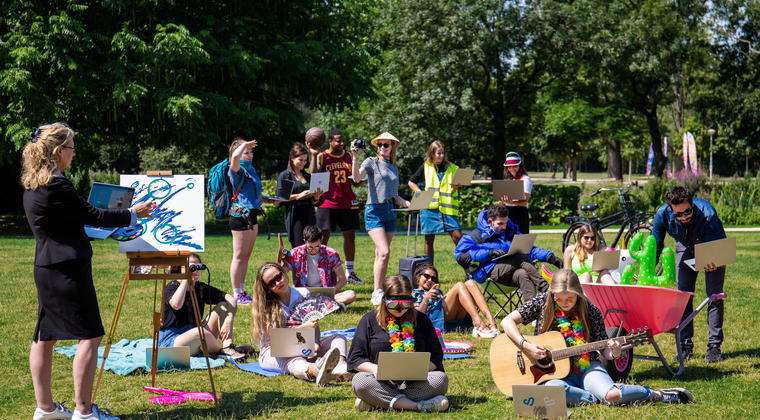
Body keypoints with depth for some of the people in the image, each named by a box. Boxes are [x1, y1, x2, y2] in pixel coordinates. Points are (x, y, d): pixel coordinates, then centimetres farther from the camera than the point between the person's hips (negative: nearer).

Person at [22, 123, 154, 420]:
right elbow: (92, 216, -14)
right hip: (67, 270, -10)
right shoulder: (56, 185, -18)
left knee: (45, 336, 12)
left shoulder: (33, 185, 11)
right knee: (89, 336, -4)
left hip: (46, 269, 10)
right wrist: (133, 215, -3)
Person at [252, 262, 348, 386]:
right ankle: (315, 370, -76)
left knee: (338, 338, -14)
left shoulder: (303, 294, 6)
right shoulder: (265, 306, -5)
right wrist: (304, 327, -27)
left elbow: (315, 325, 2)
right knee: (293, 361, -40)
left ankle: (340, 365, -51)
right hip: (272, 354, -5)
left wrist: (314, 343, -20)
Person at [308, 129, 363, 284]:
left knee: (350, 236, 6)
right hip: (328, 203, -4)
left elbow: (356, 182, 18)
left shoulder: (348, 156, 14)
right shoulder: (322, 157, 1)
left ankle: (350, 272, 15)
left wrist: (357, 180, -4)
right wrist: (313, 155, -17)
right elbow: (312, 175, -15)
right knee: (323, 237, -5)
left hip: (348, 204, 4)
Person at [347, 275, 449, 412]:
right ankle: (417, 405, -38)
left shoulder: (421, 320, 12)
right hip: (383, 383, -1)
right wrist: (376, 369, -15)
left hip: (415, 383, 2)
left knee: (440, 379, -28)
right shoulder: (370, 320, 7)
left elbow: (436, 356, 13)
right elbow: (355, 359, 6)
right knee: (359, 381, -32)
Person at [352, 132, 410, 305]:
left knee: (380, 255, 8)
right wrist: (355, 158, -29)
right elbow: (357, 177, -18)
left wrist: (409, 204, 6)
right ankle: (377, 292, -14)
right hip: (374, 210, -6)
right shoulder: (372, 162, 1)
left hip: (390, 212, 6)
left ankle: (379, 292, 12)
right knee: (384, 252, -18)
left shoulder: (394, 168, 18)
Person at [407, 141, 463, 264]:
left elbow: (453, 190, 11)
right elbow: (411, 182, 18)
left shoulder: (452, 168, 9)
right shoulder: (425, 167, 10)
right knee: (429, 240, 5)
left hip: (448, 208, -1)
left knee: (458, 237, -11)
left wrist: (456, 186, -12)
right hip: (429, 208, 1)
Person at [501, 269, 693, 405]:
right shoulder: (543, 302, -3)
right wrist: (525, 347, -19)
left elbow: (604, 349, 4)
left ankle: (657, 394, -3)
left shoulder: (590, 311, -2)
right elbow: (507, 321, -6)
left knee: (612, 394, -31)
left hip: (587, 367, 0)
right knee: (551, 389, -39)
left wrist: (614, 353, -20)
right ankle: (596, 398, -18)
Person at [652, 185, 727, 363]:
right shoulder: (663, 214, -30)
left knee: (714, 295, -9)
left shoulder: (707, 214, -40)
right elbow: (655, 247, -18)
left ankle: (714, 345, -1)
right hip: (686, 248, 3)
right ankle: (685, 346, 6)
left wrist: (712, 262, -56)